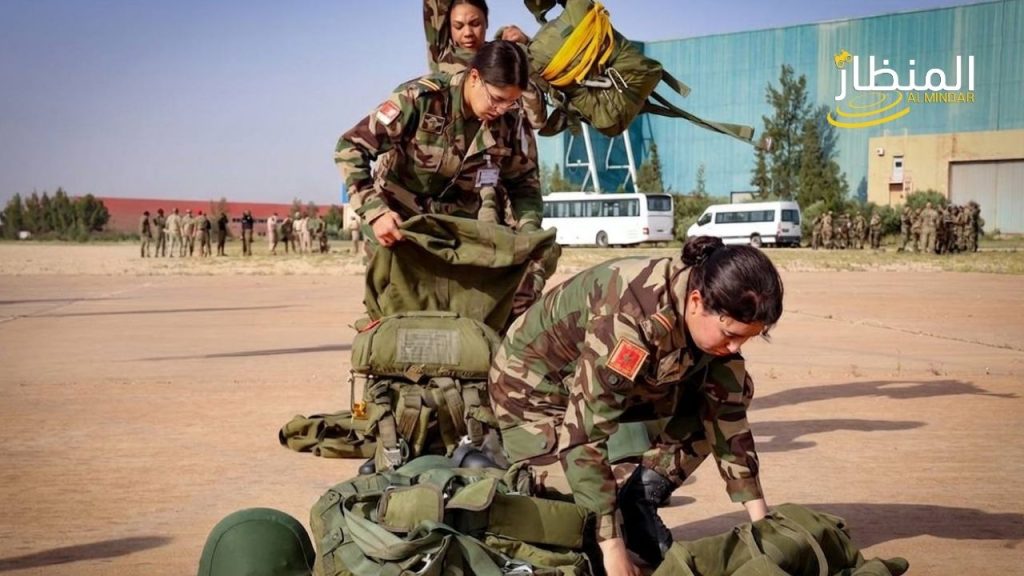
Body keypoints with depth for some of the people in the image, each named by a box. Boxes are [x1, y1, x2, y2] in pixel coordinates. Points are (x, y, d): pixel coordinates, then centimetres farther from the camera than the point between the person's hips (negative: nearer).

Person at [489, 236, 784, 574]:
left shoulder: (715, 316, -17)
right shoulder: (632, 321, -40)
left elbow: (727, 415, -10)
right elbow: (584, 435, -39)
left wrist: (760, 518, -13)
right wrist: (612, 547, -37)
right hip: (534, 385, -6)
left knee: (716, 401, -10)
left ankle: (637, 507, -3)